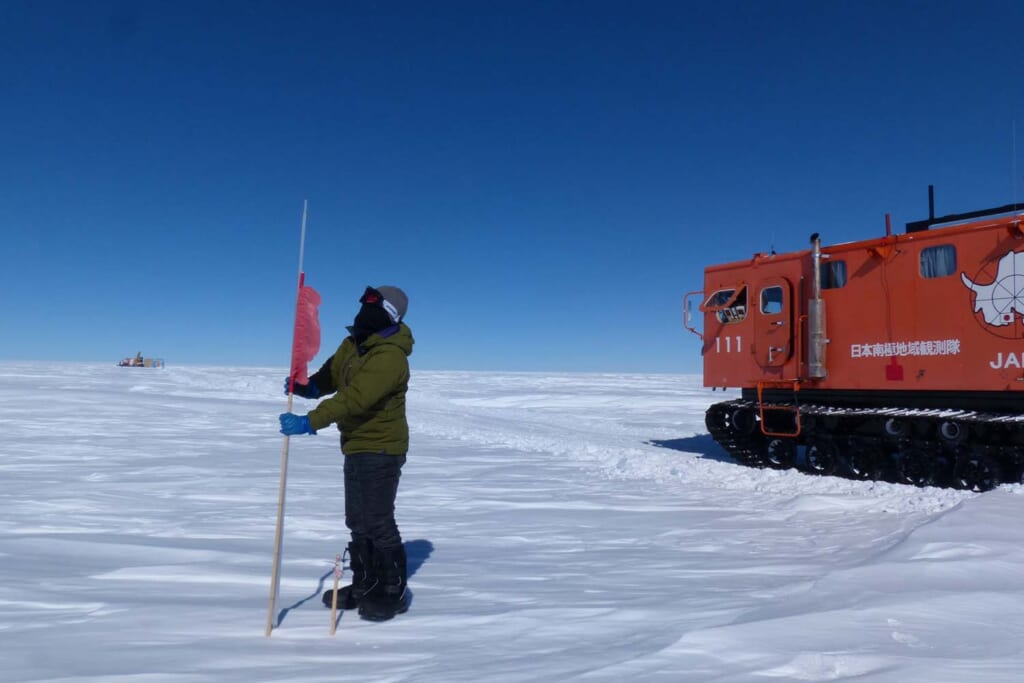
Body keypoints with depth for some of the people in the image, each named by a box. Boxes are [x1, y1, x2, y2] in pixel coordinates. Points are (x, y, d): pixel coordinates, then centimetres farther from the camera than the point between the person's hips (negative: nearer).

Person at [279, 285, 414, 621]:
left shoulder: (389, 357, -25)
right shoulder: (354, 343, 5)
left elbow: (353, 399, -33)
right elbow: (332, 373, 11)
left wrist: (309, 422, -37)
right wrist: (307, 386, -10)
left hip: (381, 448, -9)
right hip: (357, 446, 10)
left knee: (378, 521, -2)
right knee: (357, 520, 17)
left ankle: (393, 592, 14)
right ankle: (364, 585, 32)